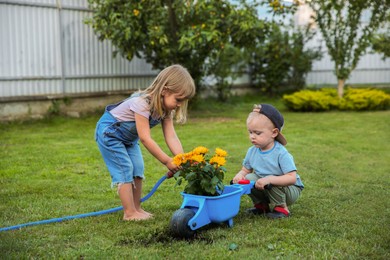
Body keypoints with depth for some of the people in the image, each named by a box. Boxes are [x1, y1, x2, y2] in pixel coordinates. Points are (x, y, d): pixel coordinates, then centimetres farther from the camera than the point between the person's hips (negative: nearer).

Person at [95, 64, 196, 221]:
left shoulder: (166, 109, -12)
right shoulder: (142, 103, -36)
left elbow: (171, 137, -18)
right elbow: (145, 138, -38)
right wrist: (167, 161, -37)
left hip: (128, 137, 8)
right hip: (109, 132, -8)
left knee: (138, 169, 4)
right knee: (125, 170, -12)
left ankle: (136, 208, 14)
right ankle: (129, 213, -6)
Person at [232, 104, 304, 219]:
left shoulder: (281, 153, -26)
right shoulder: (251, 151, -7)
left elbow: (292, 178, -33)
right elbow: (245, 170, 6)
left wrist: (269, 179, -44)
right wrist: (240, 174, -20)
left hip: (291, 190, -6)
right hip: (266, 188, 6)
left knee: (271, 183, -33)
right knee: (248, 178, -15)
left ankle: (281, 208, -8)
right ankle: (261, 204, 6)